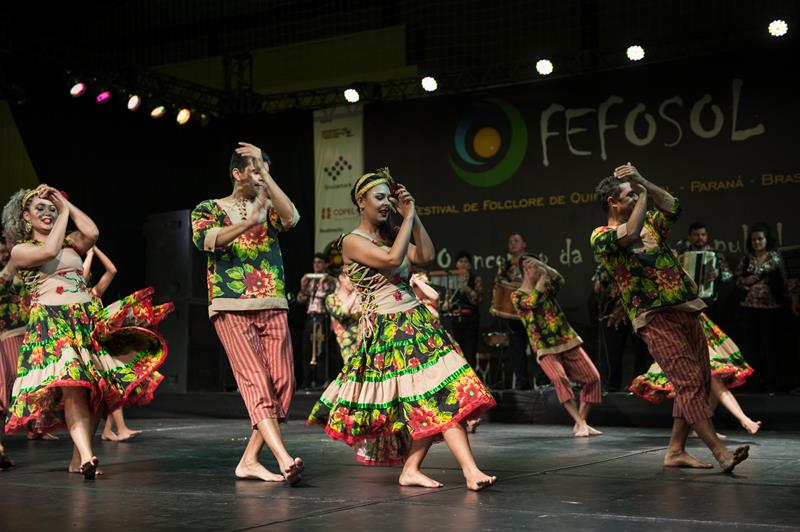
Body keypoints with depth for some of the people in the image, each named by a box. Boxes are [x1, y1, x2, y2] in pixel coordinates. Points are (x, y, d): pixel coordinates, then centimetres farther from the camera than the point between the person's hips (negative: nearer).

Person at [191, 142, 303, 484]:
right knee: (256, 381, -17)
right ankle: (284, 460, -28)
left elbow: (291, 217, -6)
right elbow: (204, 239, -11)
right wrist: (248, 223, -21)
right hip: (231, 309, -4)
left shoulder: (268, 208, 17)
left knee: (282, 384, -4)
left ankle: (249, 460, 3)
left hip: (273, 308, 4)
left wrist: (265, 172, -5)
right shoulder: (210, 208, 10)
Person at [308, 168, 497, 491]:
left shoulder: (390, 234, 18)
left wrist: (412, 214, 3)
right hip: (386, 329, -7)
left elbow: (426, 256, 4)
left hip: (418, 321, 7)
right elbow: (392, 259, -20)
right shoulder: (353, 241, -4)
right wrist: (407, 217, -10)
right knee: (433, 397, -11)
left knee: (439, 396, -5)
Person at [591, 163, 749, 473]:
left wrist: (644, 182, 0)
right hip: (656, 319, -8)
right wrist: (642, 196, -7)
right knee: (689, 383, -15)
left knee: (699, 383, 5)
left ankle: (676, 451, 12)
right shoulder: (601, 237, -1)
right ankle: (720, 452, -17)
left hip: (686, 311, 8)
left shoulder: (648, 224, 22)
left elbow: (672, 208, 9)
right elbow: (629, 235, -21)